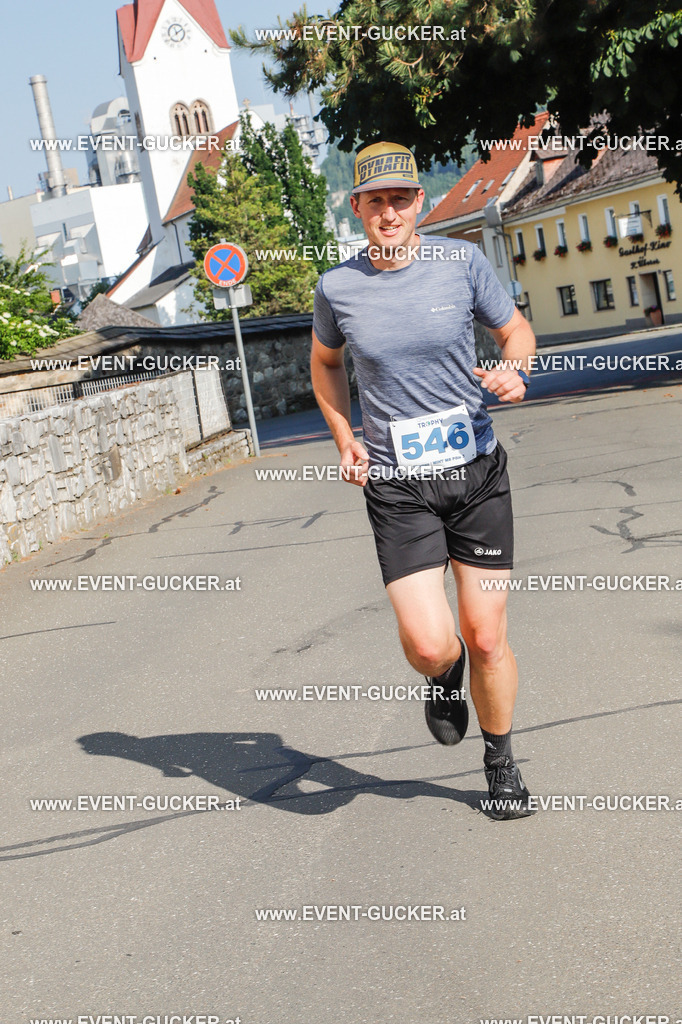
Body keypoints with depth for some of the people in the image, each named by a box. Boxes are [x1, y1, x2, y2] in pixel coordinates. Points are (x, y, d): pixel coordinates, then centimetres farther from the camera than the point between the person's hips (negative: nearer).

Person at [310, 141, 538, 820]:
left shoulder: (461, 261, -2)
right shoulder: (338, 287, -1)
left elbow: (517, 331, 11)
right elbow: (325, 363, 18)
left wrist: (514, 373, -11)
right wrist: (344, 439, 5)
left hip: (477, 470, 1)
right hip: (397, 486, 0)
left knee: (486, 639, 4)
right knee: (428, 644, -14)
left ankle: (500, 763, 30)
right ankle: (446, 679, 25)